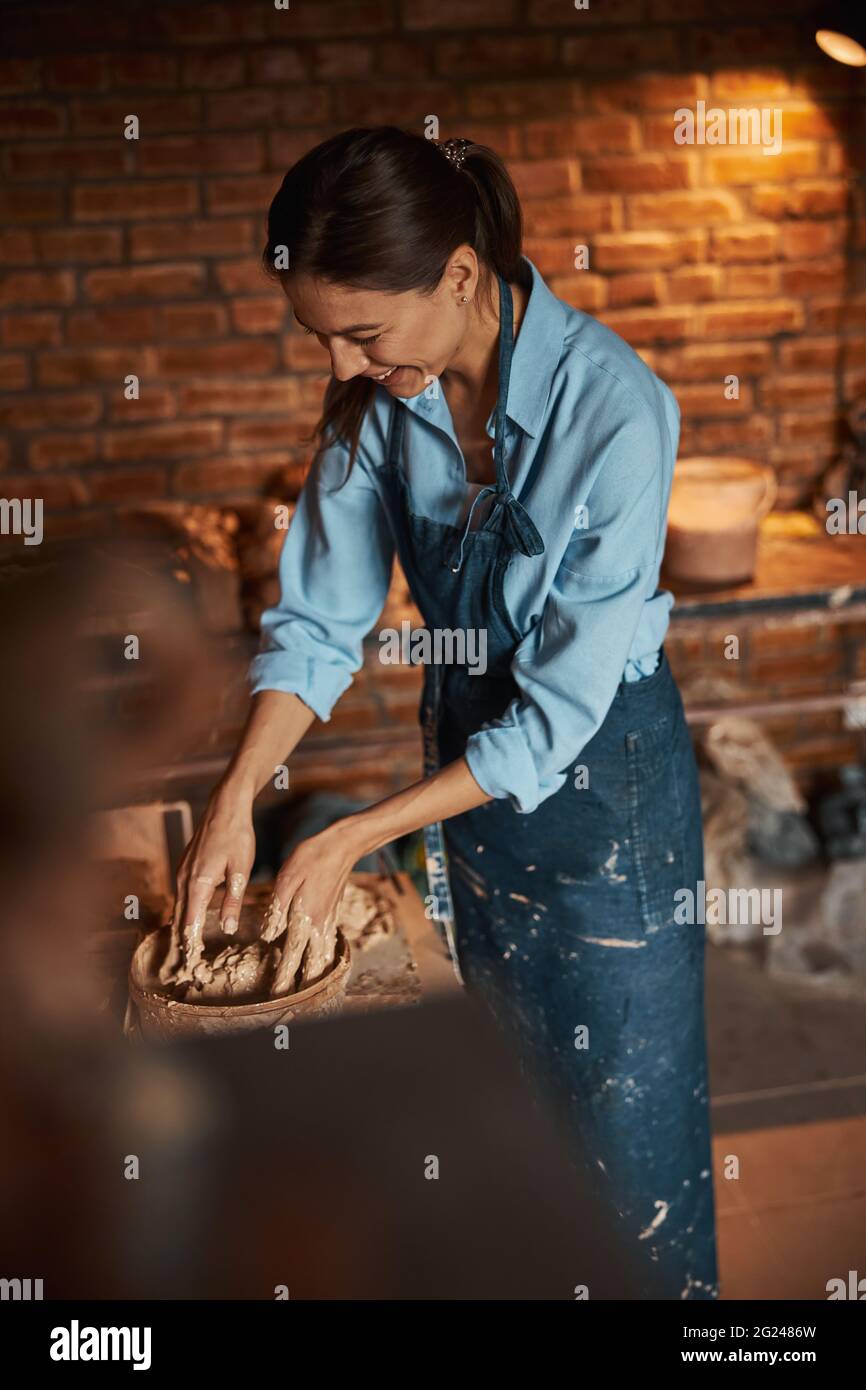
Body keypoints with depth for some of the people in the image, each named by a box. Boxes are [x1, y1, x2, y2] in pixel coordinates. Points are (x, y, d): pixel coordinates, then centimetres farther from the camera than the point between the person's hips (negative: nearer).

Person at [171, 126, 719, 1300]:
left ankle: (656, 1280, 36)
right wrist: (236, 799, -19)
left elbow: (560, 708, -26)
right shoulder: (376, 395, -11)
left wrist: (352, 840, -24)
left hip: (602, 760, -5)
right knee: (502, 1066, 22)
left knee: (622, 1093, 10)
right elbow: (320, 618, -6)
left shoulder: (613, 410, -29)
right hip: (465, 734, 6)